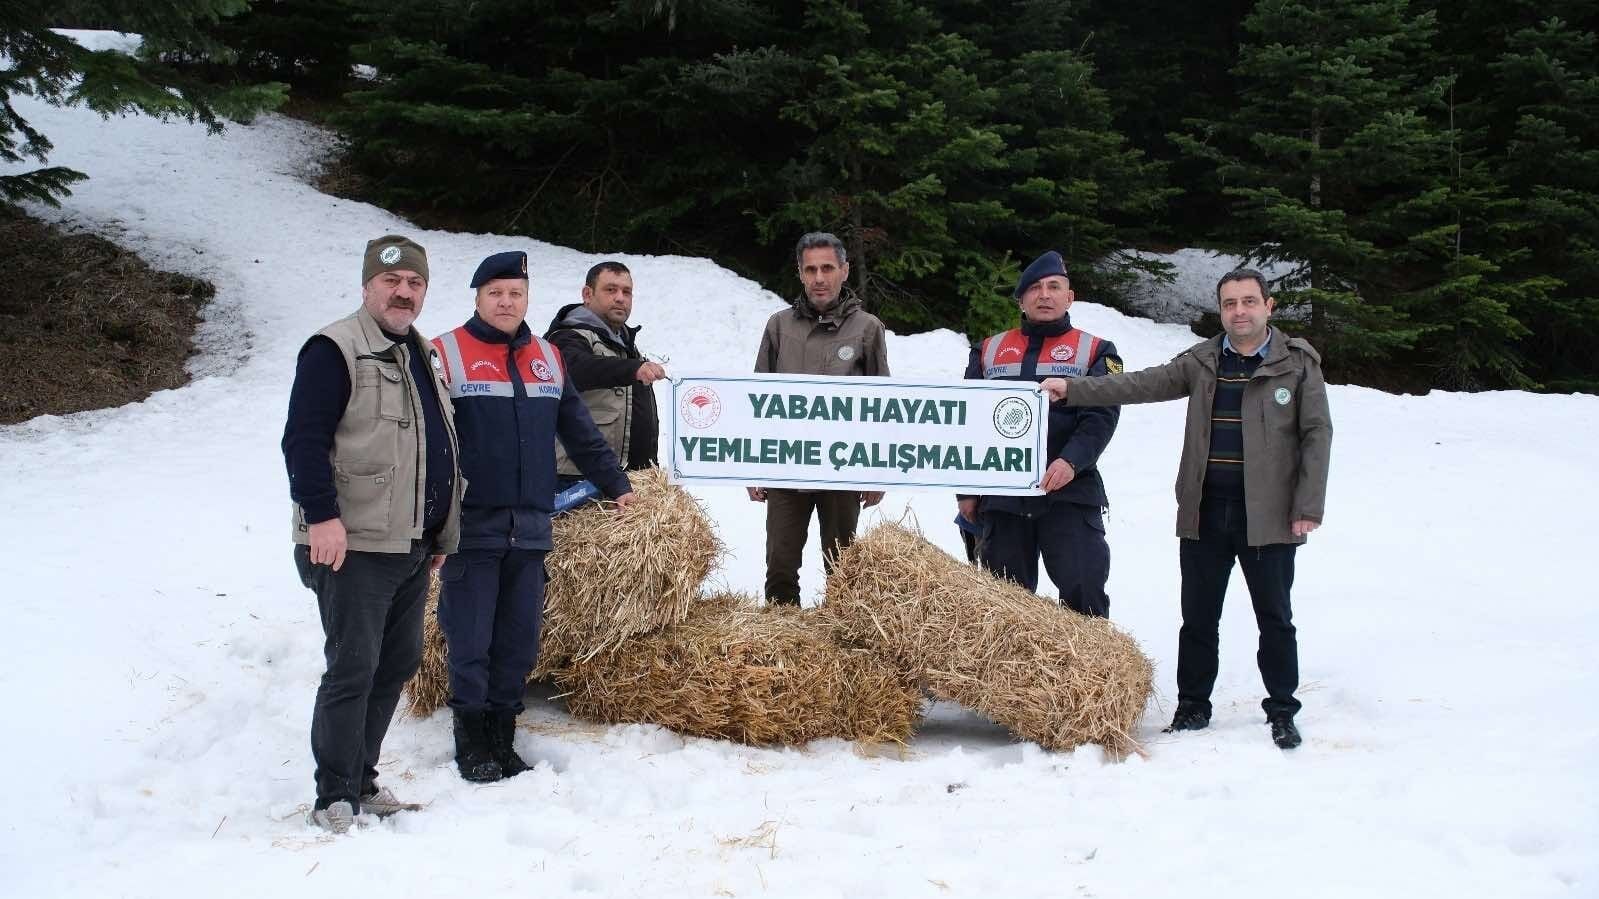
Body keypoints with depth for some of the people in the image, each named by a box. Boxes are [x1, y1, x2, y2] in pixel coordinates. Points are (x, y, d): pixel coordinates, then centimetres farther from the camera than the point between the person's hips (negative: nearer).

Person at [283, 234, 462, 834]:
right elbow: (303, 439, -17)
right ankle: (335, 800, 2)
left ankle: (361, 781, 25)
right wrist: (321, 515, -25)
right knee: (353, 670, -8)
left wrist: (441, 536, 23)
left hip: (412, 548, 9)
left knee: (397, 665, 13)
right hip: (354, 547, -9)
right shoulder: (335, 350, -8)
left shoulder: (421, 355, 18)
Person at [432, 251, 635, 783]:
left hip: (531, 529, 5)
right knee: (470, 641, -1)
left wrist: (615, 485, 20)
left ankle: (502, 736, 17)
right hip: (471, 526, -4)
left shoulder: (548, 358, 14)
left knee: (519, 641, 7)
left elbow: (580, 431, 21)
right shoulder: (446, 355, -2)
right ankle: (472, 744, 8)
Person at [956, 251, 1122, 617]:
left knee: (1084, 592, -12)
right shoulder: (989, 351, 15)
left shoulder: (1096, 351, 6)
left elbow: (1101, 416, -7)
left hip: (1070, 494, -3)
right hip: (1001, 495, 3)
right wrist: (966, 490, 8)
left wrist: (1071, 461, -24)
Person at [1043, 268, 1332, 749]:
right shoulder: (1201, 361, 9)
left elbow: (1317, 434, -3)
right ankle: (1192, 707, 21)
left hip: (1269, 516, -3)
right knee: (1198, 618, 9)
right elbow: (1142, 384, 1)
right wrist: (1073, 390, -9)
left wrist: (1308, 507, -10)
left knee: (1275, 619, 6)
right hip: (1204, 513, 3)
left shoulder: (1298, 363, 0)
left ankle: (1282, 712, 18)